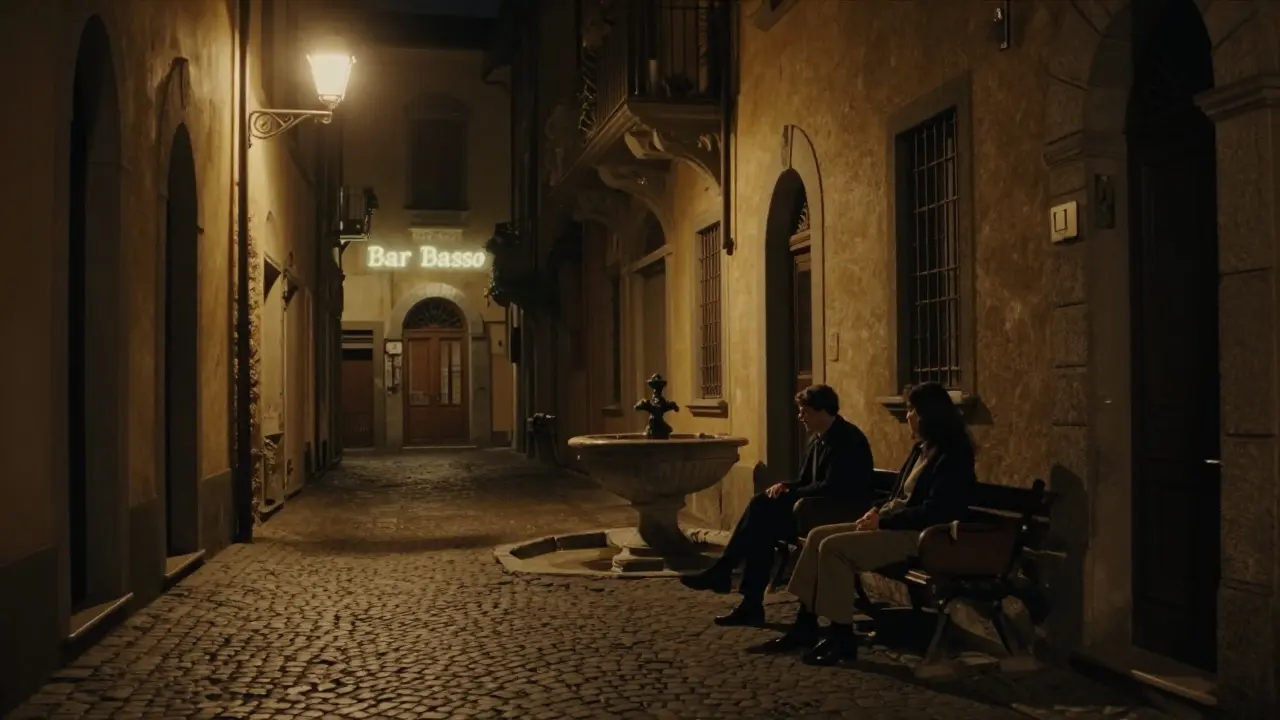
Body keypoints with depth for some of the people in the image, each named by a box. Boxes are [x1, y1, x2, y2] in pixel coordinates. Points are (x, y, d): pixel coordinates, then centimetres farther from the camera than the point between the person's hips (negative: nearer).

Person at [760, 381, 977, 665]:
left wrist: (883, 520, -19)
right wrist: (878, 511, 0)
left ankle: (843, 638, -14)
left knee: (833, 547, -23)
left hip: (918, 535, -10)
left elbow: (935, 511, -23)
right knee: (817, 536, -2)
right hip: (894, 523, 10)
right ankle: (805, 626, -1)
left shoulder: (951, 456, -14)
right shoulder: (922, 448, 15)